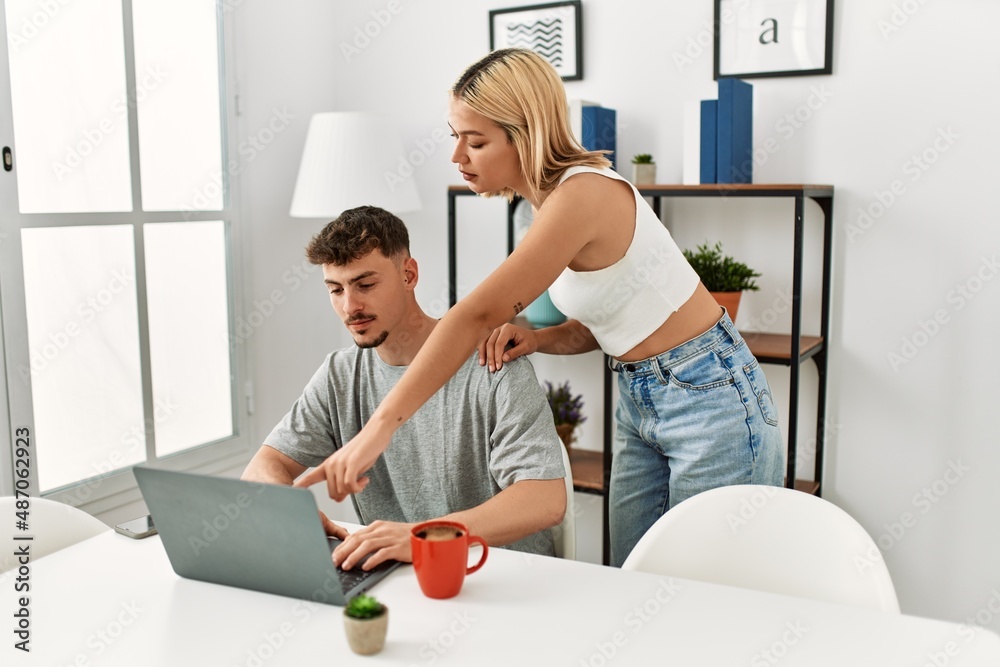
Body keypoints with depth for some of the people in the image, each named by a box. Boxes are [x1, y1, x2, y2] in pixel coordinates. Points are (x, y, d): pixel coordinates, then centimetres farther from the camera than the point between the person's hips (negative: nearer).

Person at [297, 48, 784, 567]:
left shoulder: (582, 195, -24)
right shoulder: (550, 202, 4)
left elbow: (477, 315, -31)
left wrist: (379, 428, -33)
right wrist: (539, 338, -8)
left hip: (709, 397, -9)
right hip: (640, 404, 9)